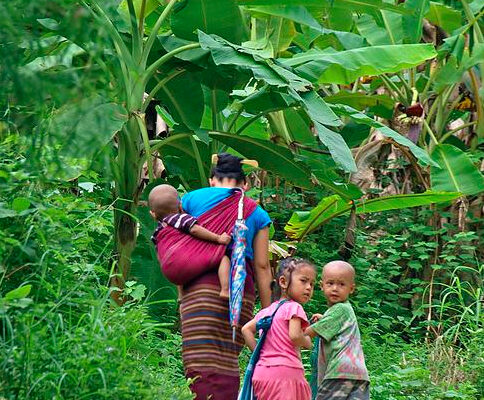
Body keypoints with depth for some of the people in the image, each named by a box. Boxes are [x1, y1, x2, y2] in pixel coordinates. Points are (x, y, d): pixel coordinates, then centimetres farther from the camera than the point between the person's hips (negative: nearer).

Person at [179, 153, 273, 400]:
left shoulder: (191, 199, 15)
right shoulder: (257, 213, 17)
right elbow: (262, 267, 13)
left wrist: (180, 292, 17)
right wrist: (267, 313, 15)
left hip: (201, 284, -2)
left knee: (202, 362, -11)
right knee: (228, 361, 9)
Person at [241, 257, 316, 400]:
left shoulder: (267, 310, 18)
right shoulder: (294, 307, -5)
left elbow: (246, 329, 16)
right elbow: (294, 336, -17)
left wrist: (257, 351, 14)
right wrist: (307, 342, 3)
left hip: (262, 371, 8)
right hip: (286, 370, -8)